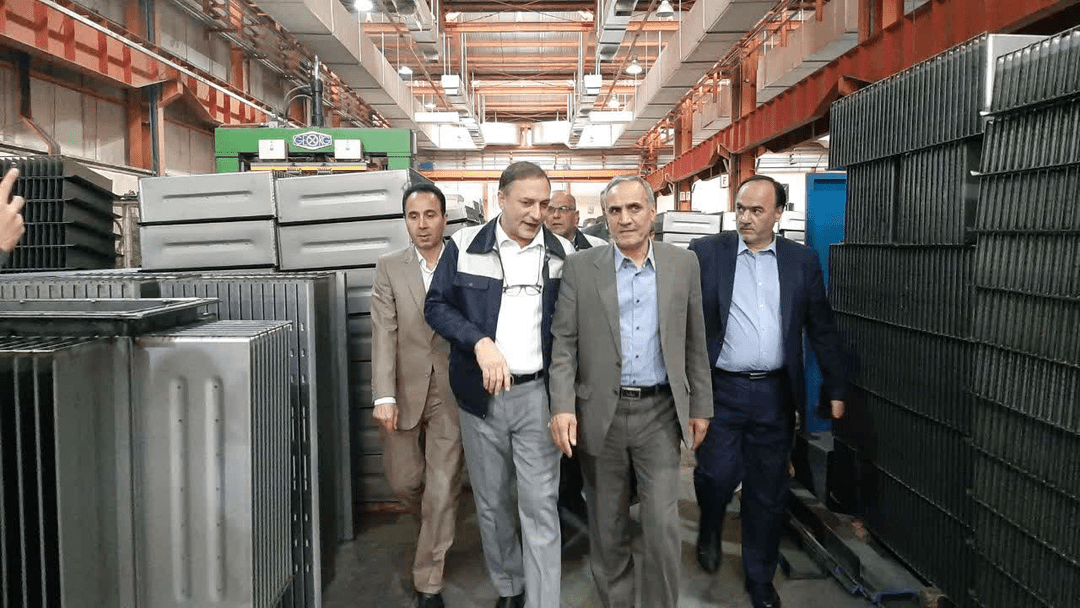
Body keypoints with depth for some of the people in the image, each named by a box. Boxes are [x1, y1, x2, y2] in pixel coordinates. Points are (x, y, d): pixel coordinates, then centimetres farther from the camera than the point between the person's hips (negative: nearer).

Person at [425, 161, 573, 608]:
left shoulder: (563, 254, 2)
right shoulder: (465, 245, -2)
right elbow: (437, 305, -1)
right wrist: (480, 342, -17)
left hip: (538, 393, 0)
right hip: (481, 394, 1)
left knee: (541, 507, 0)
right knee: (491, 501, 15)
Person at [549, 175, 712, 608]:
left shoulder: (683, 265, 3)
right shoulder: (580, 267, -1)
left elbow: (695, 343, 7)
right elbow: (564, 343, -3)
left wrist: (700, 407, 7)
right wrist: (562, 407, -12)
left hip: (660, 412, 1)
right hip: (600, 413, 0)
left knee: (663, 525, -1)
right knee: (607, 527, 12)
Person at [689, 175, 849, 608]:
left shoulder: (802, 260, 5)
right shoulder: (706, 252, -1)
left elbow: (822, 329, 9)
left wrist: (836, 388, 9)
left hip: (774, 394, 2)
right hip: (721, 390, -2)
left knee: (768, 493, 10)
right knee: (718, 474, -7)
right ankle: (710, 528, 29)